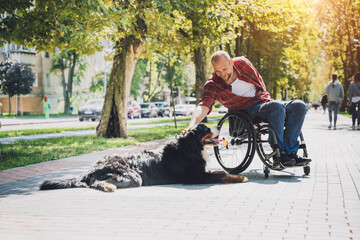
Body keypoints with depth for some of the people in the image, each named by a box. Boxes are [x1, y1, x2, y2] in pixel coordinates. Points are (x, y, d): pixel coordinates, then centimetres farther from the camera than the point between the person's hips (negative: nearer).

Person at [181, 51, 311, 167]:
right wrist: (191, 126, -42)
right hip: (249, 111, -5)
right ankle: (279, 154, -31)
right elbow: (203, 106, -25)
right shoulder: (213, 85, -10)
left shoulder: (242, 63, 1)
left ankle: (290, 152, -25)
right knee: (277, 106, -34)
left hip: (266, 102, 5)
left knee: (299, 105, -18)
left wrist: (266, 100, 15)